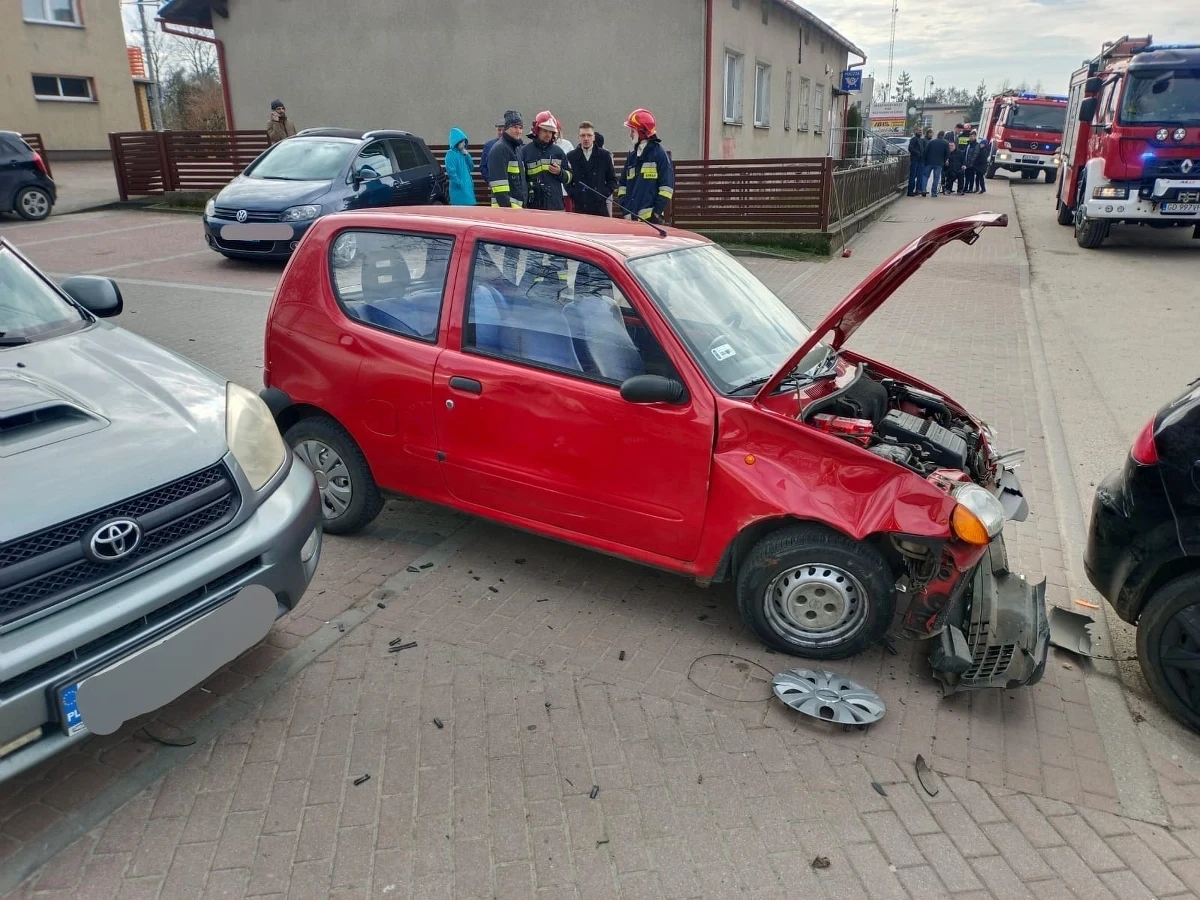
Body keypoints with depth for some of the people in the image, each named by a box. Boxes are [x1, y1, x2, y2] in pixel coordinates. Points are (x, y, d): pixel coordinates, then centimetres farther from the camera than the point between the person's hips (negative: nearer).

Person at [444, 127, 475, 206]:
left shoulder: (463, 153, 14)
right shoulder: (450, 154, -8)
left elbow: (471, 168, 15)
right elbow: (451, 172, -15)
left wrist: (467, 156, 2)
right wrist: (460, 184, -17)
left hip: (468, 188, 8)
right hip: (458, 190, -8)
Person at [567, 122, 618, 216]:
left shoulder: (605, 155, 9)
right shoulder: (571, 156, 8)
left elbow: (612, 179, 12)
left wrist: (605, 193, -2)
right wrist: (573, 194, -4)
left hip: (600, 207, 1)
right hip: (579, 207, 0)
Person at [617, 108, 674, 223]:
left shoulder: (660, 154, -2)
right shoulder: (632, 155, 17)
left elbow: (667, 187, -6)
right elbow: (623, 184, 19)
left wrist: (657, 211, -11)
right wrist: (625, 210, 7)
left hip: (650, 217, -6)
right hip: (631, 216, 6)